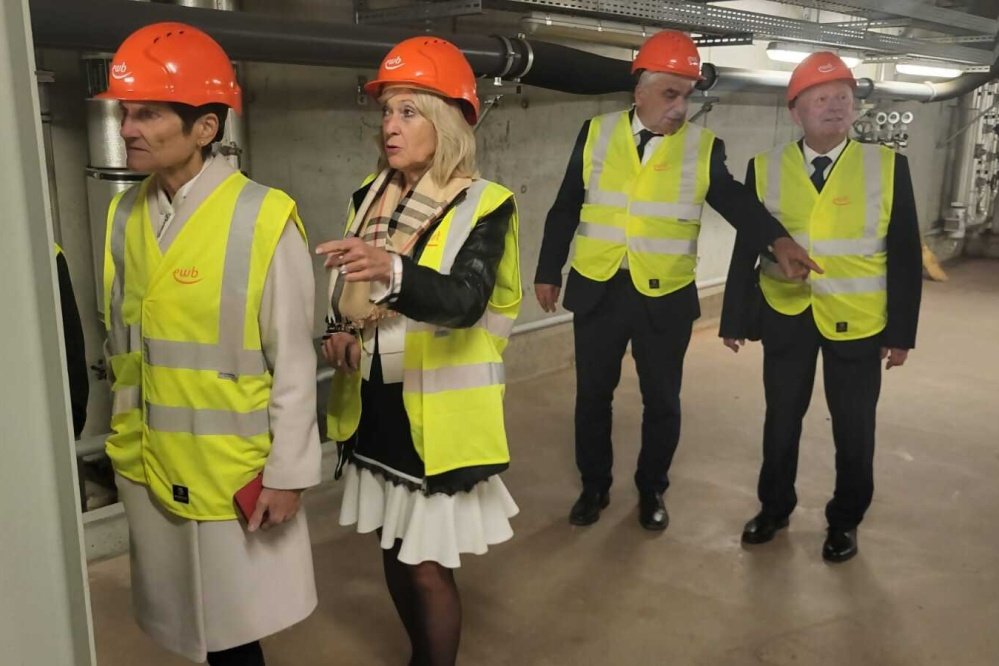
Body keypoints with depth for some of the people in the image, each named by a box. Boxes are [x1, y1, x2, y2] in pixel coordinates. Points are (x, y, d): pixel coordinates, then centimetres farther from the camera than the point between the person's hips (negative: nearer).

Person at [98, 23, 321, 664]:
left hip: (230, 468, -5)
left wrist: (287, 471, -11)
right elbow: (121, 342, 9)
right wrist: (128, 438, 14)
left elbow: (293, 360, -14)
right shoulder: (125, 215, 1)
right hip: (147, 463, 6)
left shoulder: (263, 219, -18)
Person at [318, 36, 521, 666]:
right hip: (375, 409, 6)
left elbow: (464, 301, -31)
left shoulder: (483, 206, -14)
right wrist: (339, 333, -5)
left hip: (436, 415, -6)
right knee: (394, 553, 20)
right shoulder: (370, 196, 5)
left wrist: (392, 271, -48)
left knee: (429, 567, 4)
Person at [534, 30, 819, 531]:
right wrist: (548, 271, 4)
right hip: (597, 289, 1)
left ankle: (652, 491, 33)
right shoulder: (597, 134, 1)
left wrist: (778, 239, -33)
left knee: (662, 401, 12)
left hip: (665, 298, 0)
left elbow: (736, 200, -14)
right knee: (592, 396, 12)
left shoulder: (703, 148, -2)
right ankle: (594, 487, 32)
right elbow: (566, 209, 5)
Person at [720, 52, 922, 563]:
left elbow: (905, 255, -3)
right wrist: (735, 318, 0)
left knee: (853, 428, 11)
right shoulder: (766, 168, -3)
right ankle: (774, 507, 34)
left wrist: (901, 330, -5)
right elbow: (746, 249, 1)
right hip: (785, 315, 1)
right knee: (781, 419, 14)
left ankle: (844, 521, 32)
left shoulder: (888, 167, -5)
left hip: (858, 320, 0)